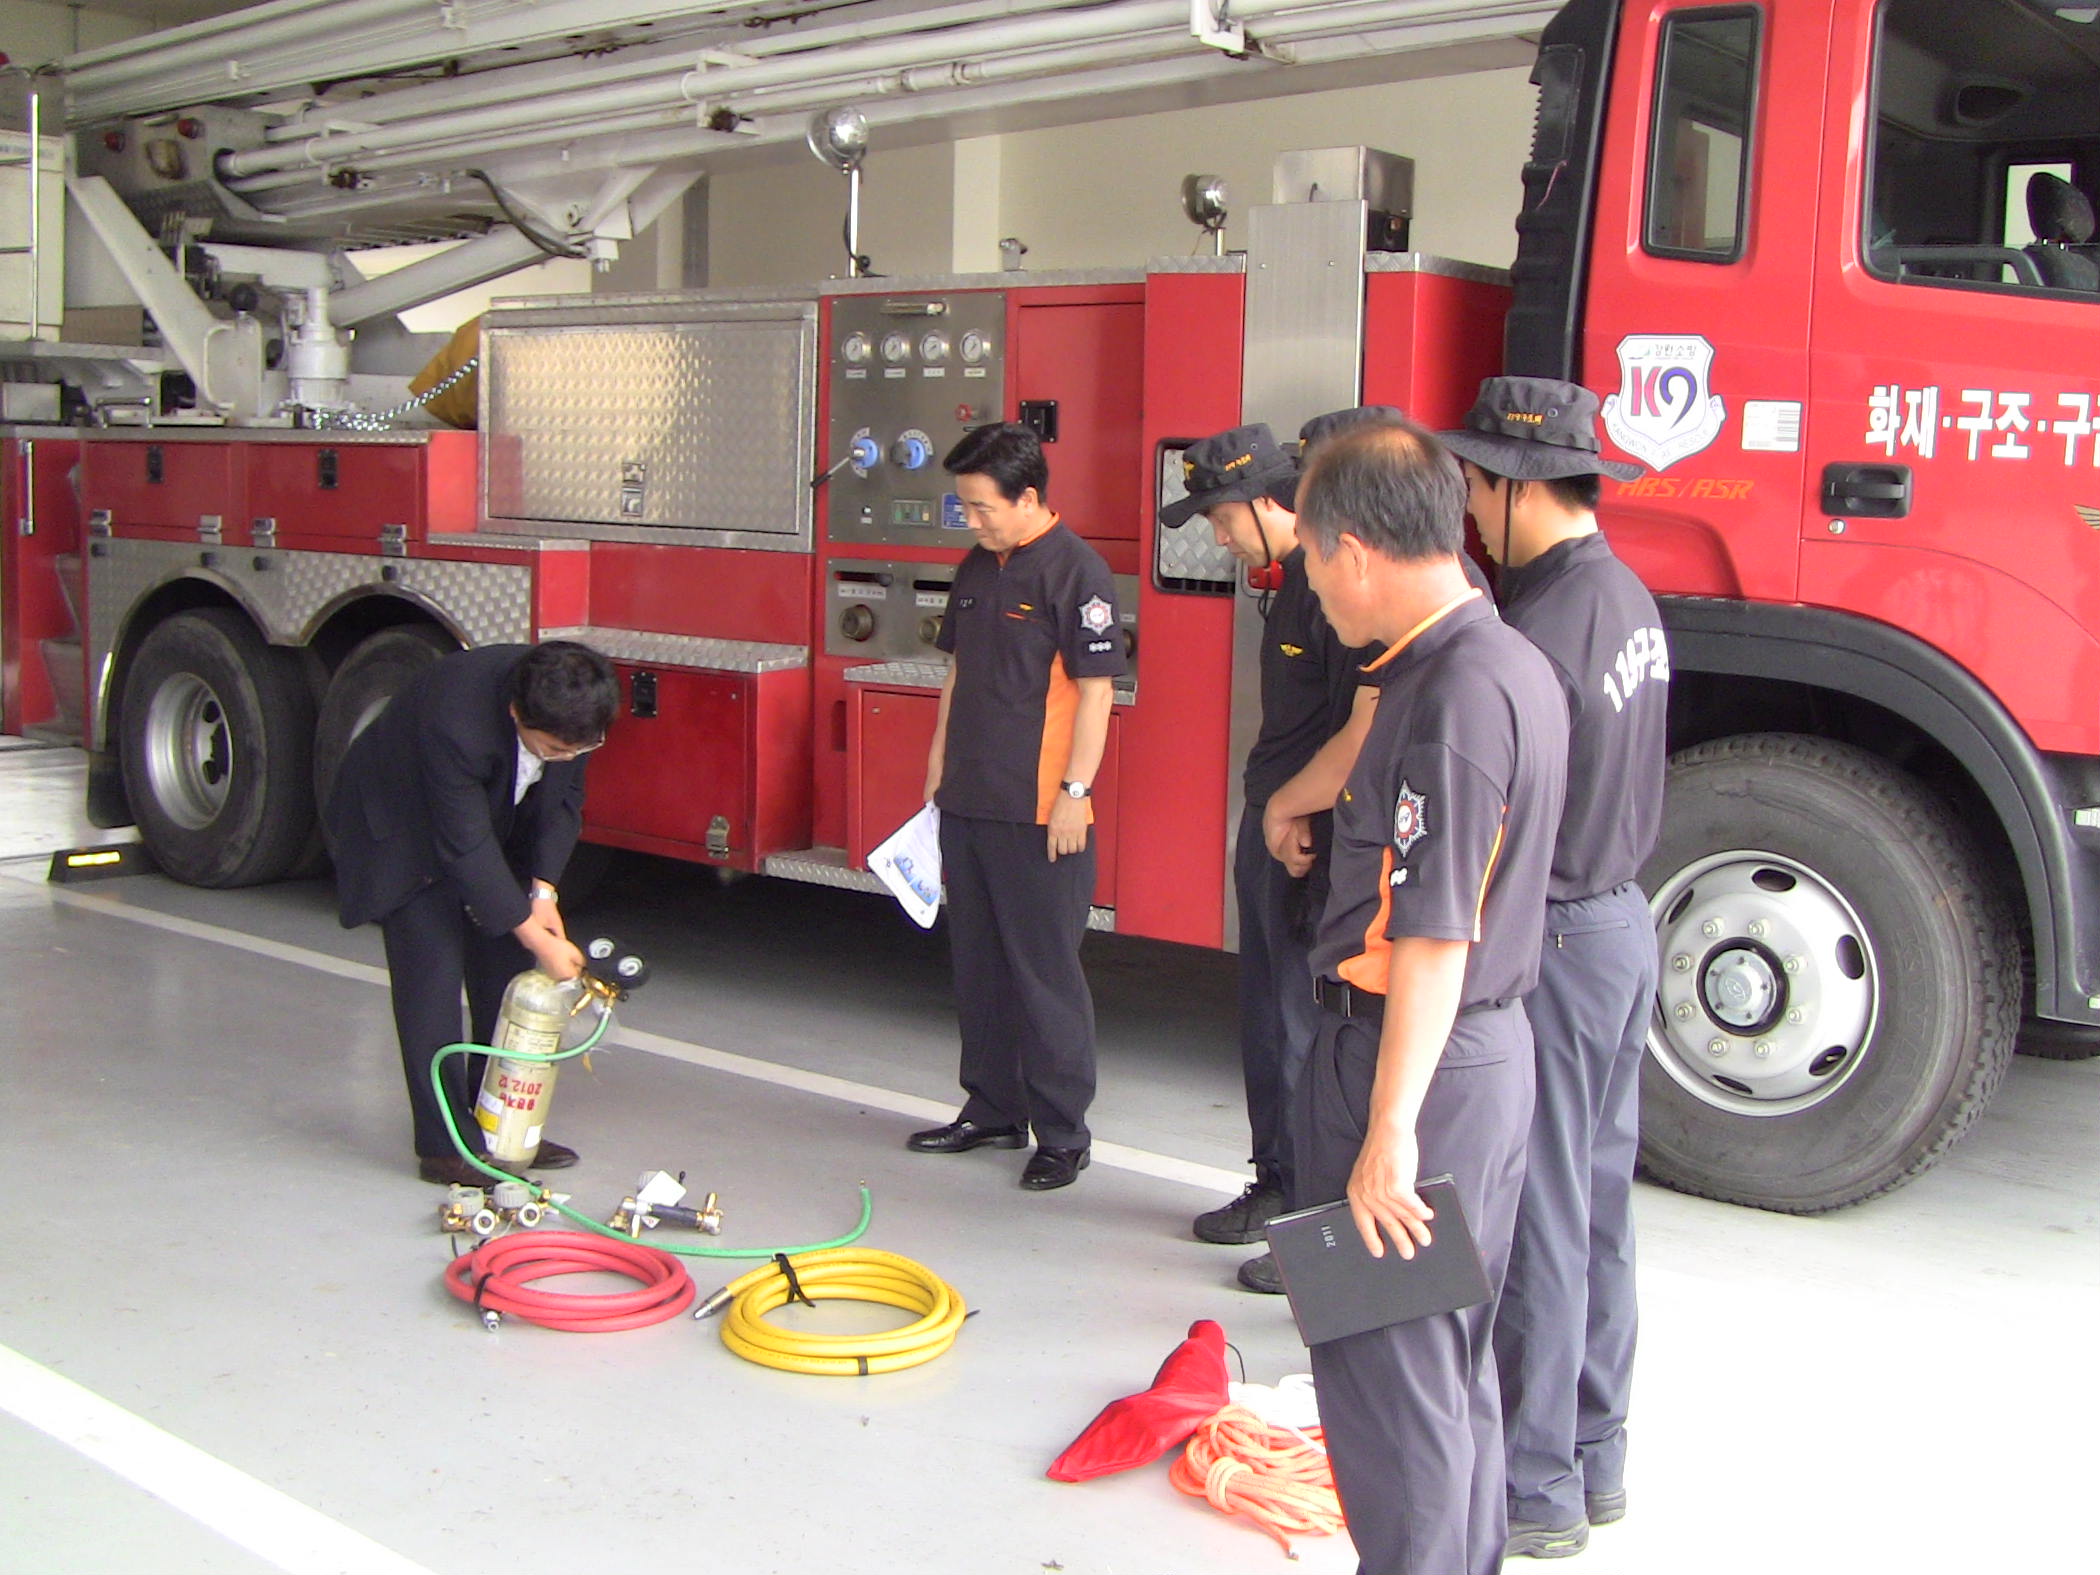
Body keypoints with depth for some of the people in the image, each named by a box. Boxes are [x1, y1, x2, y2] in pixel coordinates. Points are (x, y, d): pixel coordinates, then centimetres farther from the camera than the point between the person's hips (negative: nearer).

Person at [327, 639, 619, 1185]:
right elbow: (464, 847, -34)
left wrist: (543, 891, -17)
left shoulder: (567, 707, -22)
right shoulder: (455, 721, -41)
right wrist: (537, 938, -30)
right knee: (433, 973, -12)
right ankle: (444, 1145, -5)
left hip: (498, 823, 6)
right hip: (401, 832, -6)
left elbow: (563, 797, -7)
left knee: (507, 971, 4)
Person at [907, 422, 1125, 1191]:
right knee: (978, 964, 15)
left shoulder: (1076, 571, -12)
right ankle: (993, 1109, 28)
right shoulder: (977, 568, 13)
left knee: (1047, 974, -1)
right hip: (967, 803, 8)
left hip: (1037, 812, -8)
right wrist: (940, 765, 18)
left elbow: (1095, 690, -15)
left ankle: (1062, 1134, 8)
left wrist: (1074, 792, -18)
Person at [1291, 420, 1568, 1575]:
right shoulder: (1512, 666, 9)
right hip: (1491, 1049, 10)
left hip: (1417, 1066, -10)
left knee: (1390, 1383, 1)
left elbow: (1433, 938, -25)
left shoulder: (1453, 694, -22)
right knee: (1454, 1367, 22)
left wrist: (1388, 1132, -24)